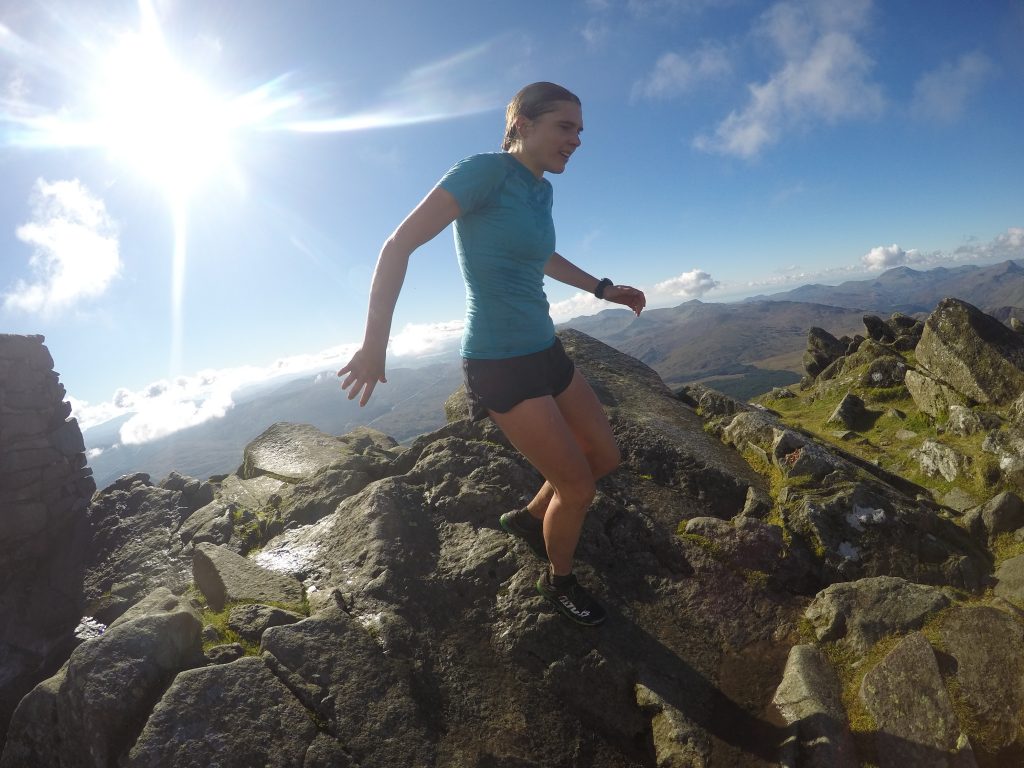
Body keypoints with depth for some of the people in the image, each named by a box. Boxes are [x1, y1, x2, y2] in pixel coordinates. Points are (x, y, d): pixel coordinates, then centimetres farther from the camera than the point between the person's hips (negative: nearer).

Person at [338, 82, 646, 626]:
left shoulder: (540, 190, 10)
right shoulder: (485, 171, -15)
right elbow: (399, 246, -17)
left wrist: (604, 289, 29)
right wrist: (375, 345, -20)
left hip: (544, 351, 9)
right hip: (500, 363, -9)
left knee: (606, 455, 15)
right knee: (578, 488, -1)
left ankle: (530, 517, 38)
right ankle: (559, 580, 28)